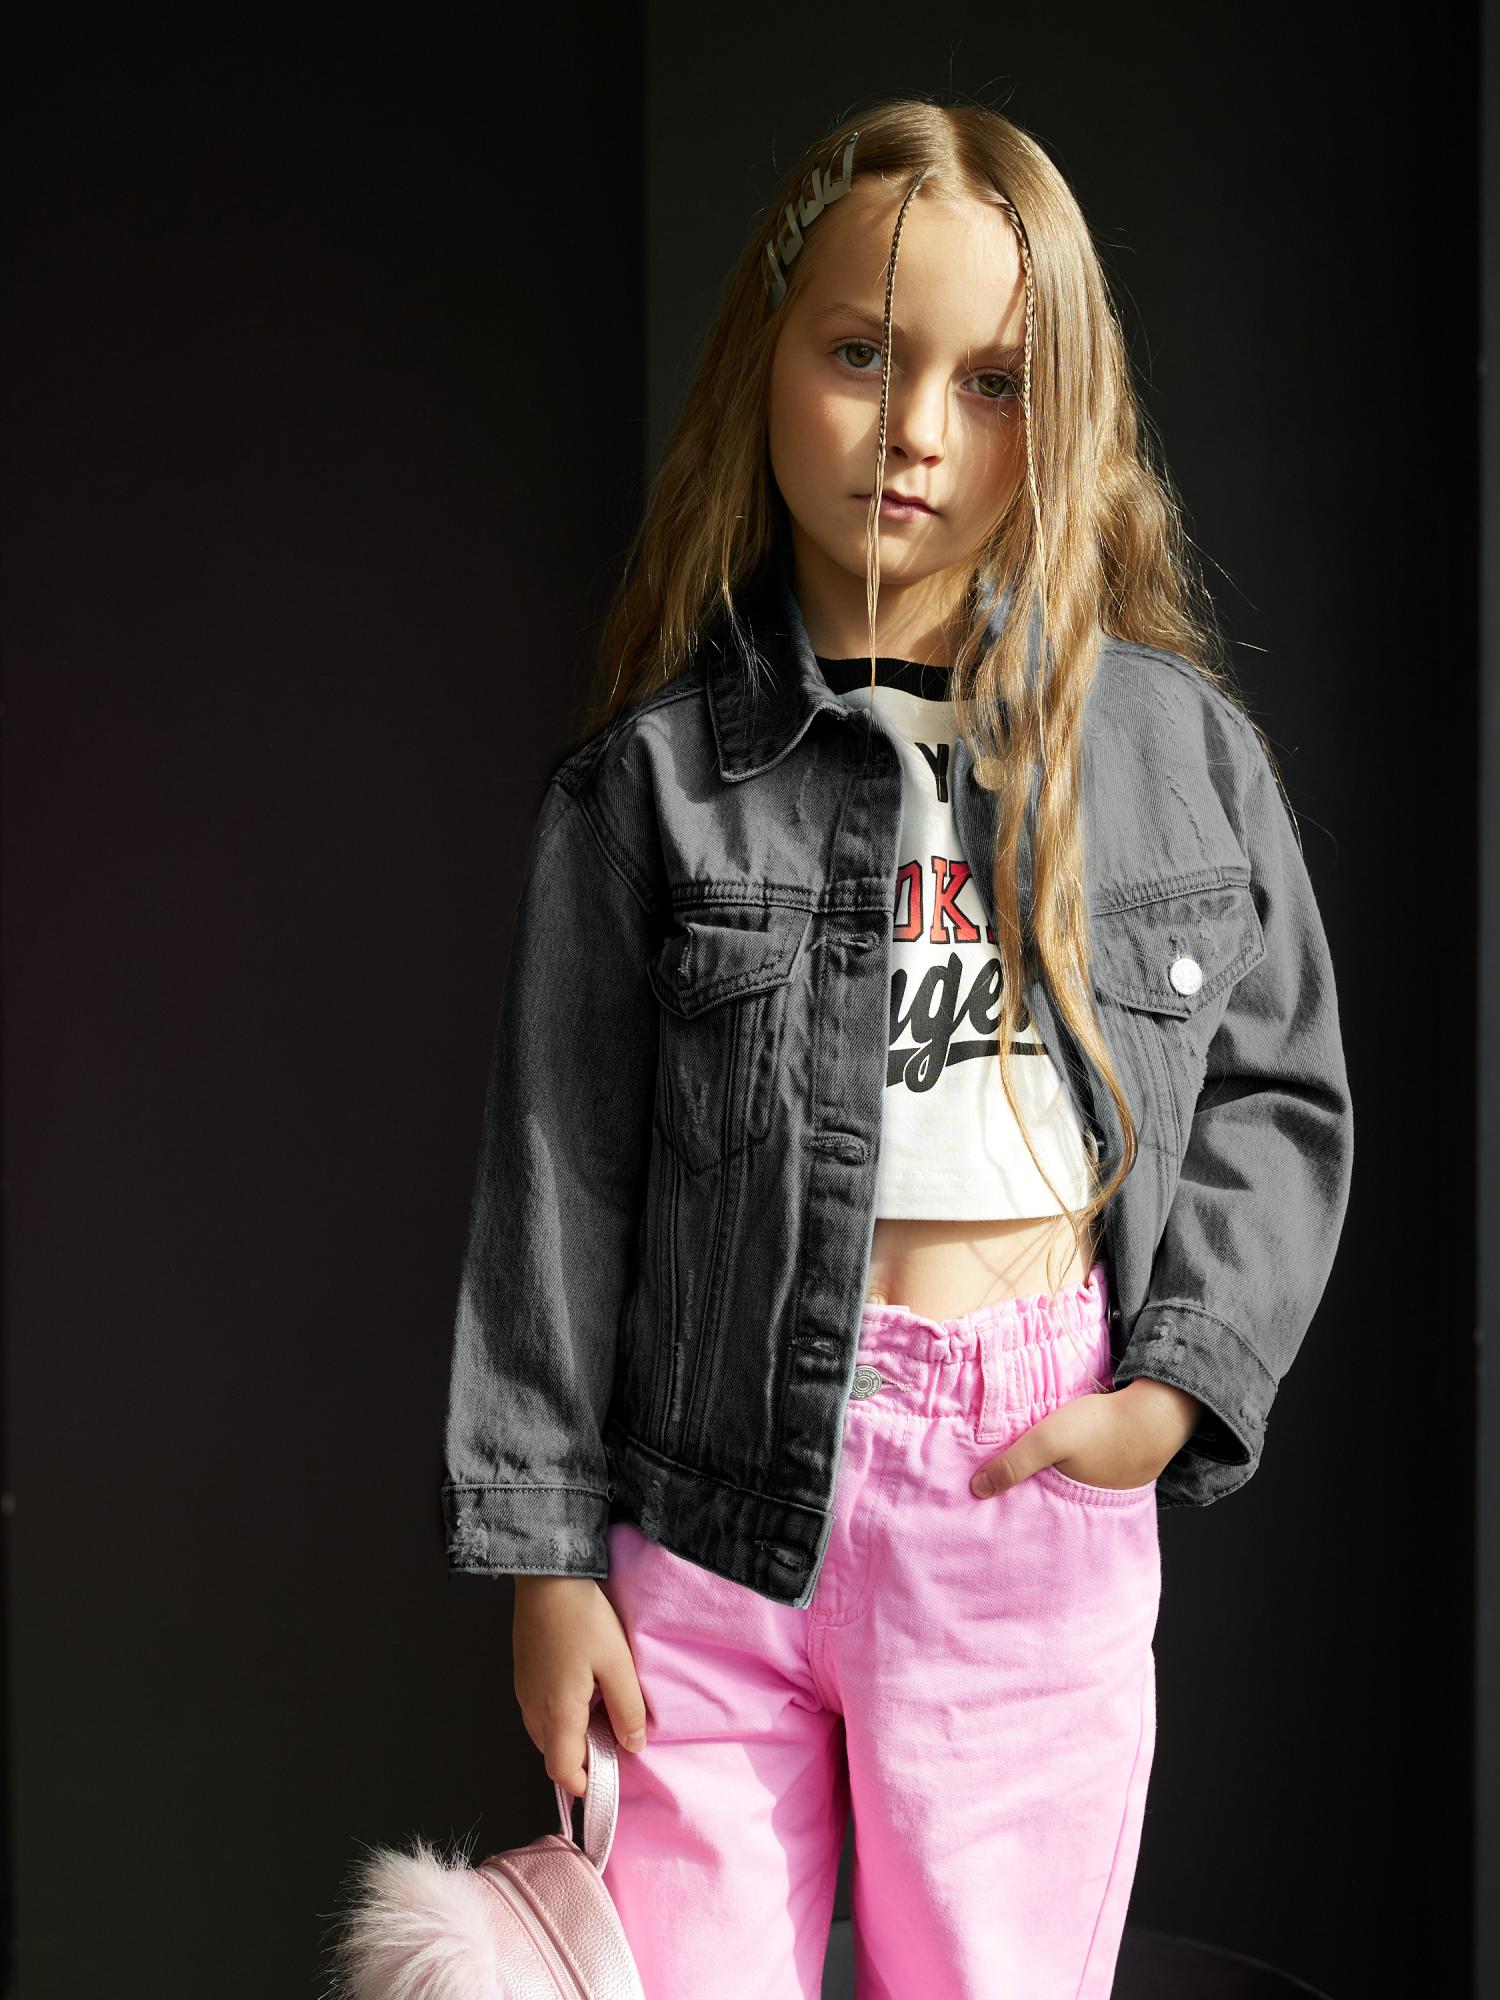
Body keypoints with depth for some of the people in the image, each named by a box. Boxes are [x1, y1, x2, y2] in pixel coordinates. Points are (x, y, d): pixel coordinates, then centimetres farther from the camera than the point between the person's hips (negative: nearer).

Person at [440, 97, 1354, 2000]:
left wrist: (1183, 1385, -5)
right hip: (716, 1503, -1)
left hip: (1040, 1502, 1)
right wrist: (542, 1546, 0)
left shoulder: (1180, 740, 2)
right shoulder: (656, 775, -3)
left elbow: (1279, 1091, 8)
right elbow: (559, 1178, 0)